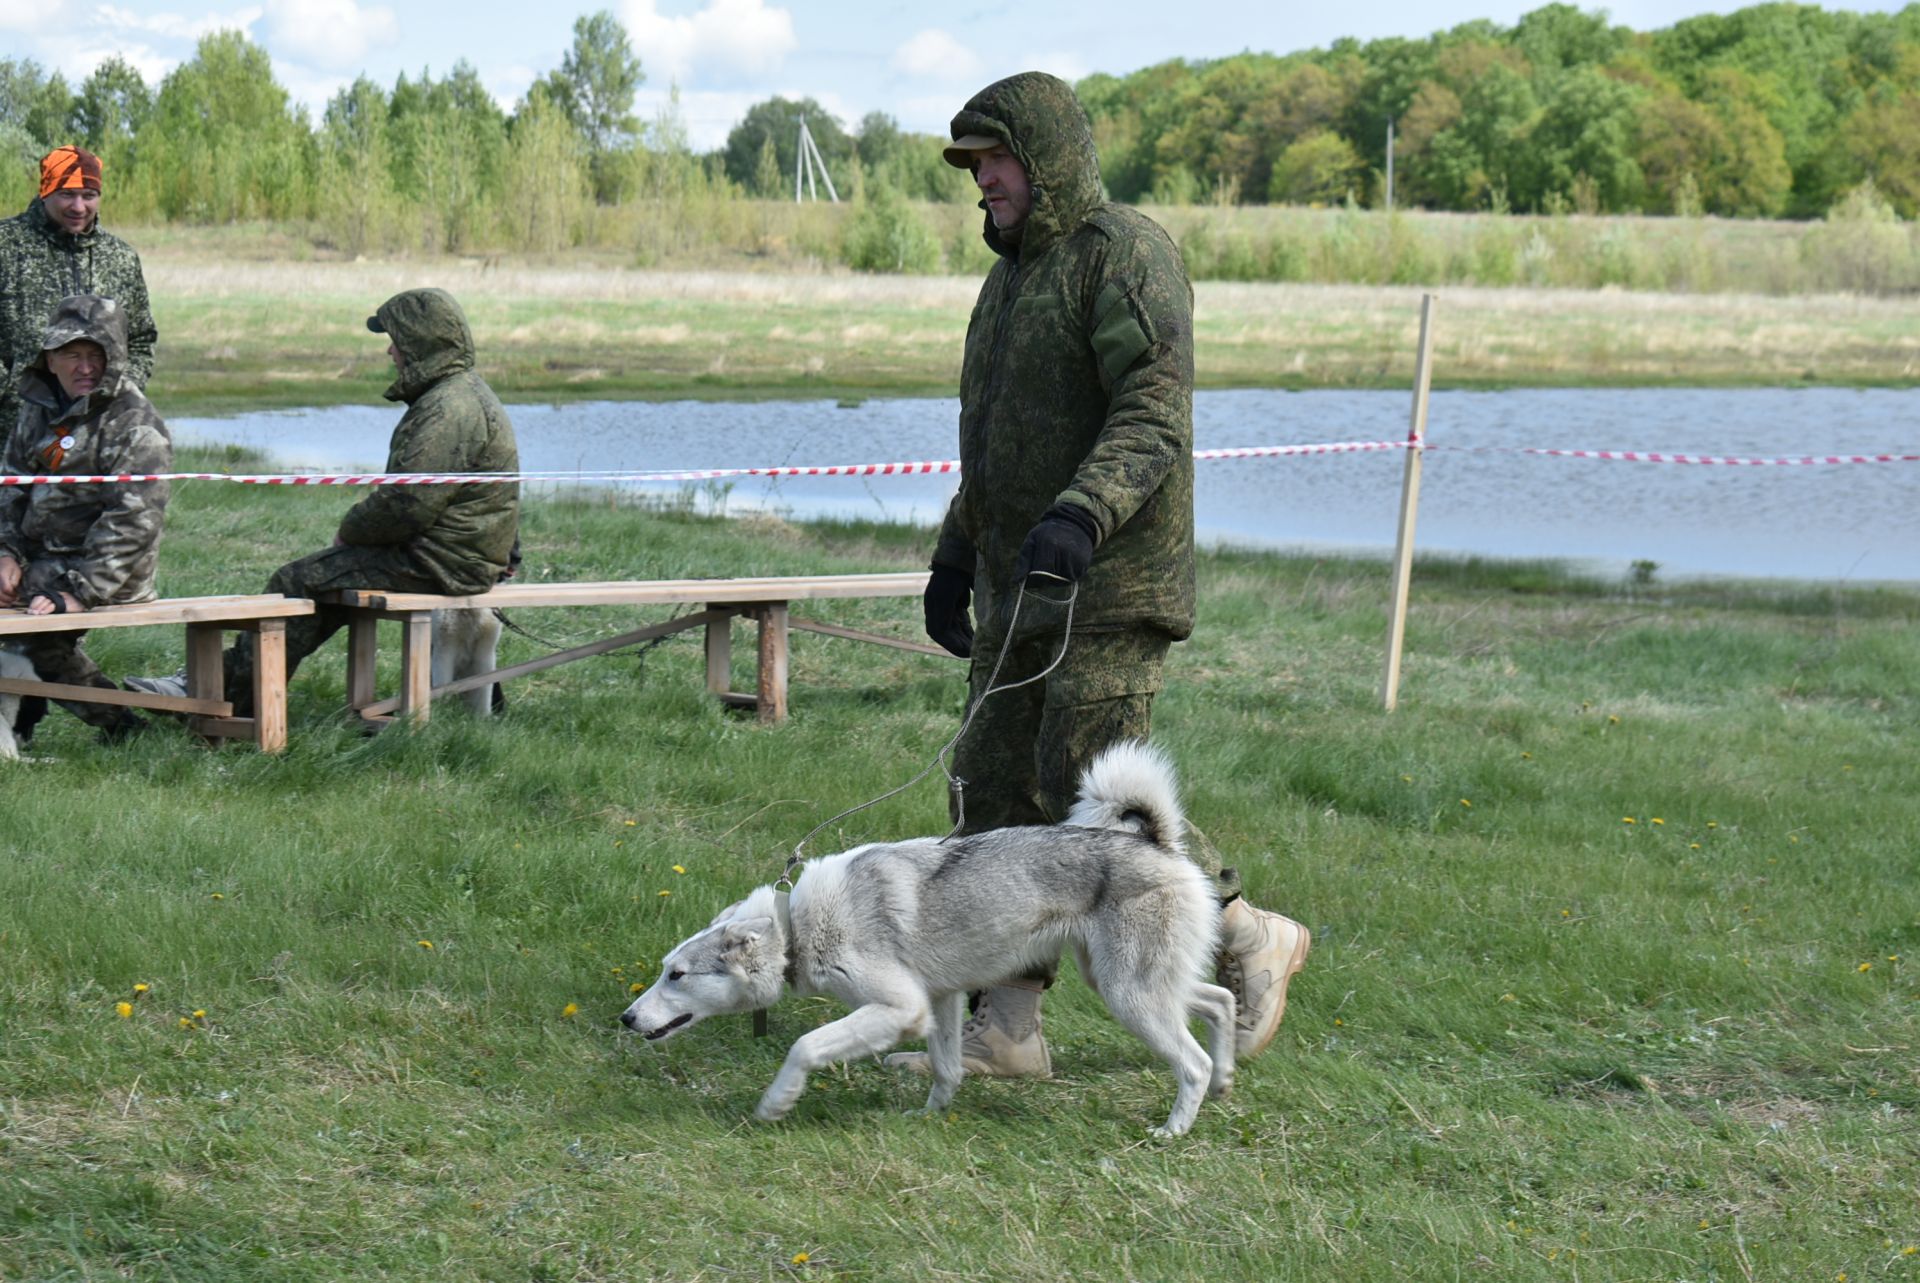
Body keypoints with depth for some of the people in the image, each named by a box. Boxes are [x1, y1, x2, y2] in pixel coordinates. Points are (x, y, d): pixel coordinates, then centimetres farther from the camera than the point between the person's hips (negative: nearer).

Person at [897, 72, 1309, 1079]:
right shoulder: (1014, 273, 20)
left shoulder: (1126, 254, -10)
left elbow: (1155, 421, -20)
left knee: (1085, 795, -13)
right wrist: (954, 554, 23)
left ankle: (1249, 939, 5)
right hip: (1019, 589, 9)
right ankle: (1006, 1030, 8)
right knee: (994, 796, 4)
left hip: (1111, 586, -9)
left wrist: (1081, 514, -33)